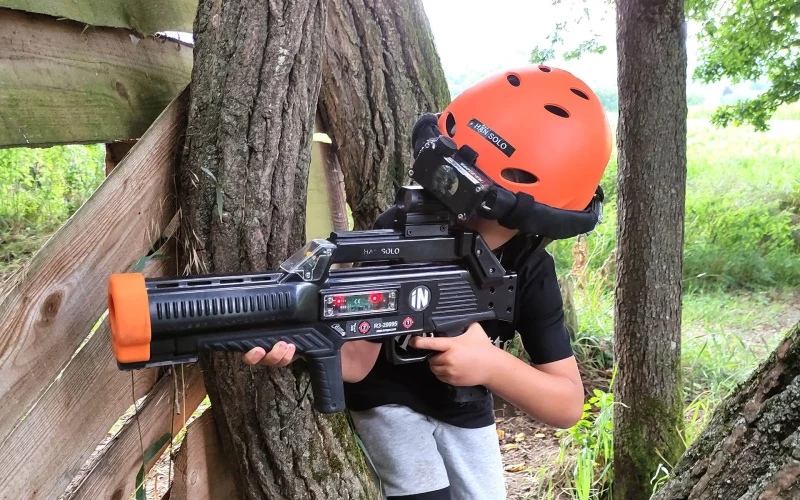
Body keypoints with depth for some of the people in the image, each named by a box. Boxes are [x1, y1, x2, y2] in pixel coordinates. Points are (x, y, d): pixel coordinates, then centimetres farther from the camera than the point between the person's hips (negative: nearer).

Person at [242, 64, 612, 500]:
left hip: (466, 409, 4)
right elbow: (359, 359, -28)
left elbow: (568, 406, -23)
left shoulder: (531, 271, -22)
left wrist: (491, 364, -42)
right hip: (390, 399, -3)